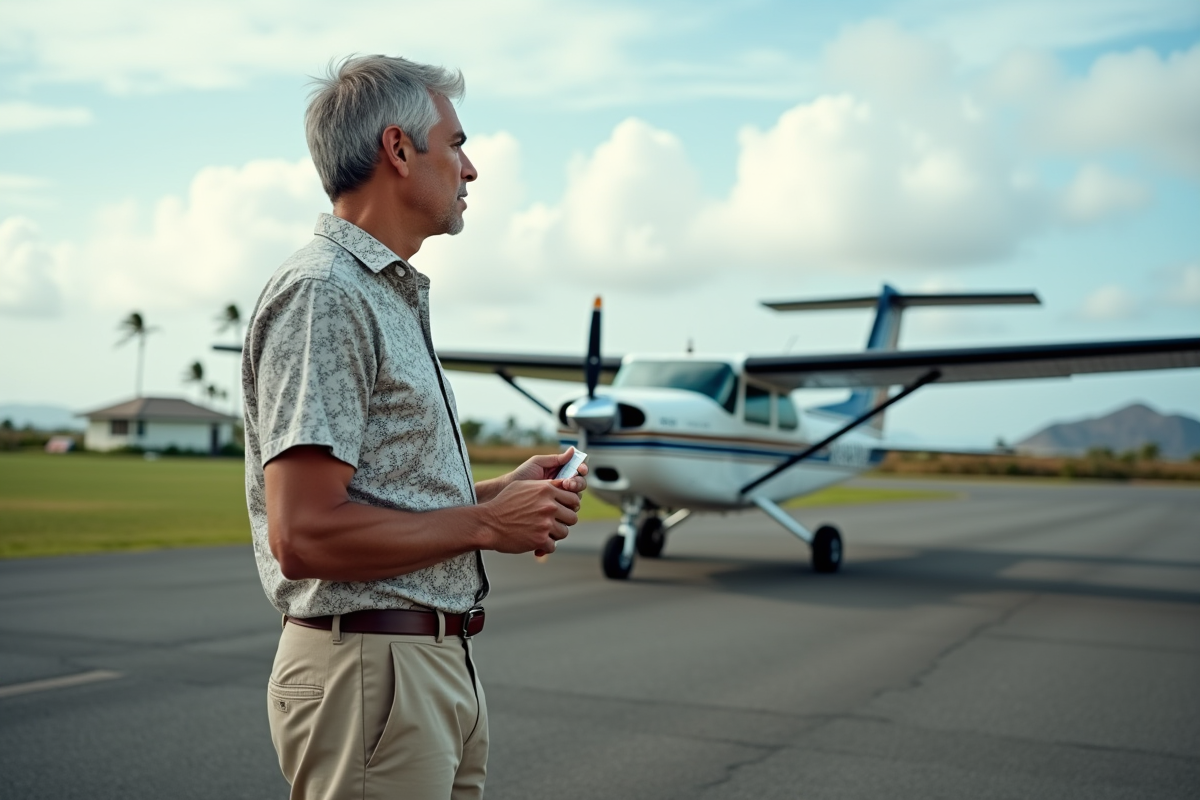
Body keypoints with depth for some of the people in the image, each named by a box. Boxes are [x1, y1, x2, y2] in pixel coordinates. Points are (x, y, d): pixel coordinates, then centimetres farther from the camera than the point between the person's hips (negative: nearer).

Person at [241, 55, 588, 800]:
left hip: (442, 660, 10)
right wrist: (484, 523, -15)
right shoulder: (323, 293, -16)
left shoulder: (397, 294, 17)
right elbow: (303, 534, -24)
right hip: (369, 672, -10)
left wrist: (494, 494, 7)